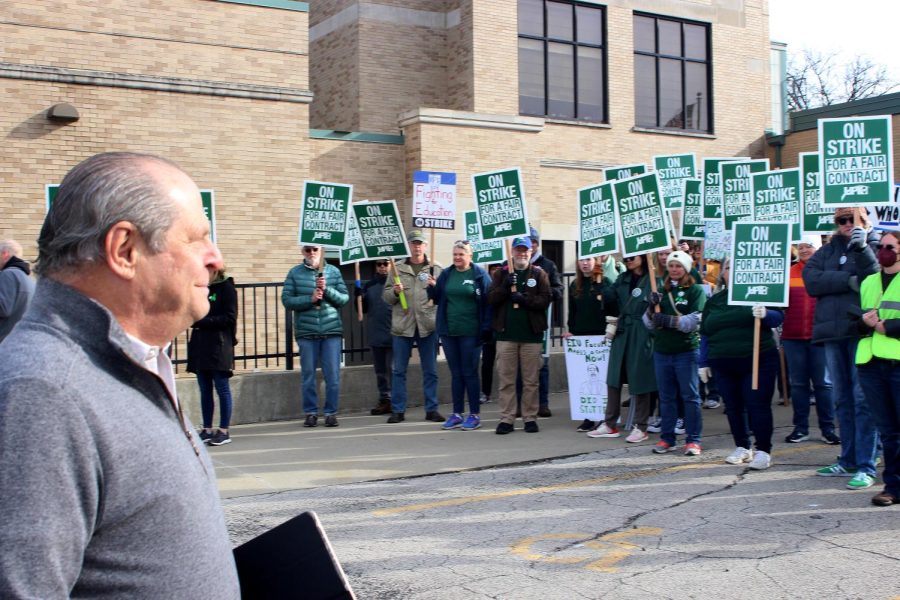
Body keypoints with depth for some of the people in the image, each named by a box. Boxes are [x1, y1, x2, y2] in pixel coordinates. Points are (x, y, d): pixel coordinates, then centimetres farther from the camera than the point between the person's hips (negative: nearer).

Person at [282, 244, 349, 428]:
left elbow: (344, 297, 4)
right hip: (306, 332, 0)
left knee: (333, 376, 1)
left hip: (332, 330, 0)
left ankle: (331, 413, 11)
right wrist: (310, 298, -13)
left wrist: (327, 290, -12)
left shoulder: (334, 271, 7)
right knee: (308, 376, 6)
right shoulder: (295, 273, 5)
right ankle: (311, 413, 16)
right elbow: (286, 300, -2)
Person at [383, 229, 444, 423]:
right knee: (399, 371, 4)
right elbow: (386, 296, 7)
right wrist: (395, 291, -13)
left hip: (428, 326, 0)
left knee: (430, 371, 6)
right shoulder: (398, 269, 9)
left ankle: (431, 409, 14)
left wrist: (437, 287, -15)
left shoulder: (436, 269, 8)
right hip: (403, 325, 0)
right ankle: (398, 410, 12)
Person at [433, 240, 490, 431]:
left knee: (469, 373, 1)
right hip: (448, 331, 4)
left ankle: (475, 414, 10)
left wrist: (485, 328, -12)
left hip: (470, 332, -4)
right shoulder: (446, 274, 10)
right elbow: (437, 299, 11)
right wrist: (432, 287, -8)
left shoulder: (479, 274, -4)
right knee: (455, 374, 10)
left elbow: (487, 301, -7)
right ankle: (457, 414, 17)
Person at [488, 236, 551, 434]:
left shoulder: (539, 274, 6)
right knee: (506, 379, 2)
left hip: (531, 334, -1)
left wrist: (525, 299, -18)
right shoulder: (502, 273, 9)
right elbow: (491, 299, 1)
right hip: (506, 334, 1)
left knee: (531, 380, 5)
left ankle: (530, 418, 12)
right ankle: (506, 419, 7)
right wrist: (505, 286, -14)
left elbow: (545, 299, -4)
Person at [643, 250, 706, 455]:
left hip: (686, 351, -5)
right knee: (666, 397, 10)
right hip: (661, 351, 5)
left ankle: (693, 440, 5)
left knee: (690, 396, 0)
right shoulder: (662, 291, 12)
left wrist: (669, 320, -21)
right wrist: (652, 307, -9)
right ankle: (666, 438, 17)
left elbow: (695, 321, -14)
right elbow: (649, 323, 9)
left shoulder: (696, 291, -2)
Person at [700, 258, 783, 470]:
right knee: (733, 407, 9)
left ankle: (763, 451, 2)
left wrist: (765, 314, -27)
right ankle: (742, 447, 21)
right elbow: (705, 334, 18)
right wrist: (703, 363, 14)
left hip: (758, 361, -4)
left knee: (758, 405, -5)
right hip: (723, 364, 5)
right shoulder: (713, 301, 14)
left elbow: (778, 317, -5)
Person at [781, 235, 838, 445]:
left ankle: (828, 428, 11)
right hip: (793, 335, 2)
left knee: (823, 383, 3)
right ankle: (800, 428, 15)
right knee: (798, 384, 7)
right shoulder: (789, 273, 9)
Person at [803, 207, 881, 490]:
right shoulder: (830, 249, 16)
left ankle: (866, 467, -8)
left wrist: (862, 250, -23)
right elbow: (811, 278, -1)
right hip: (832, 332, 5)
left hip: (863, 331, -5)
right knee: (842, 400, 11)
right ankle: (848, 461, 19)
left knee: (863, 399, -9)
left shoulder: (877, 245, 6)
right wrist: (850, 281, -10)